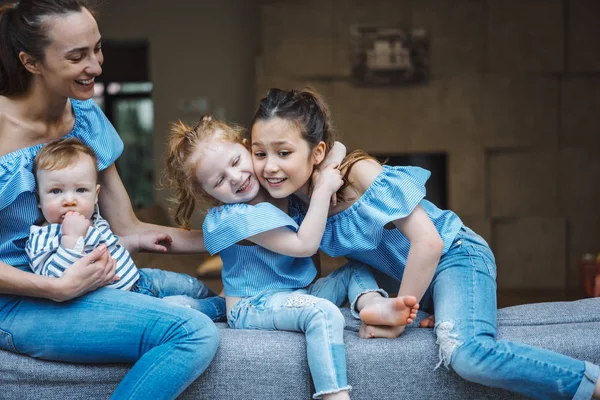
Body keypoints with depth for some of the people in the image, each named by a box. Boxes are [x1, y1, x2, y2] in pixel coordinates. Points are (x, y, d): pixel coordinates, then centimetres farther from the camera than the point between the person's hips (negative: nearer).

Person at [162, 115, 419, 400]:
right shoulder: (232, 217, -20)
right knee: (324, 313, -33)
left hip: (298, 295, 9)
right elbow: (304, 245, -24)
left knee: (356, 270, 7)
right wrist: (323, 190, -22)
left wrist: (325, 157, -7)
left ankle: (371, 303, -26)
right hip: (254, 308, -9)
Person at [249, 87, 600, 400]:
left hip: (453, 256, -8)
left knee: (467, 354, -32)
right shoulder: (292, 196, -10)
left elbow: (428, 242, -29)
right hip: (403, 271, 8)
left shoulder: (360, 173, -28)